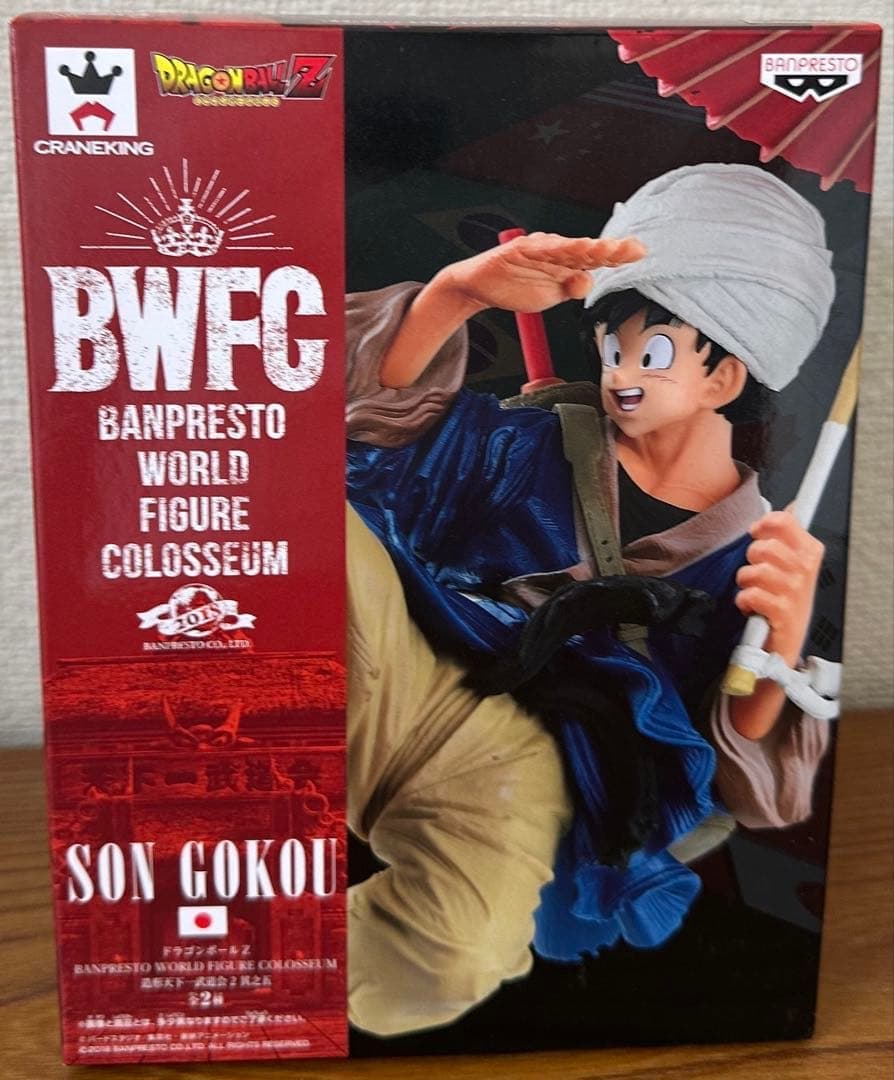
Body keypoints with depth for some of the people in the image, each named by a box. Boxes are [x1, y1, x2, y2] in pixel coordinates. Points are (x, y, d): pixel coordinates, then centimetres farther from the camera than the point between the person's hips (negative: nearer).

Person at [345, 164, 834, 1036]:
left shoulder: (752, 555, 9)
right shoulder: (541, 449, 15)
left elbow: (749, 785, 1)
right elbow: (379, 404, 2)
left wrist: (783, 637, -19)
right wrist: (461, 289, -16)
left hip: (518, 763, -2)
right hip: (401, 686, 3)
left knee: (447, 963, -35)